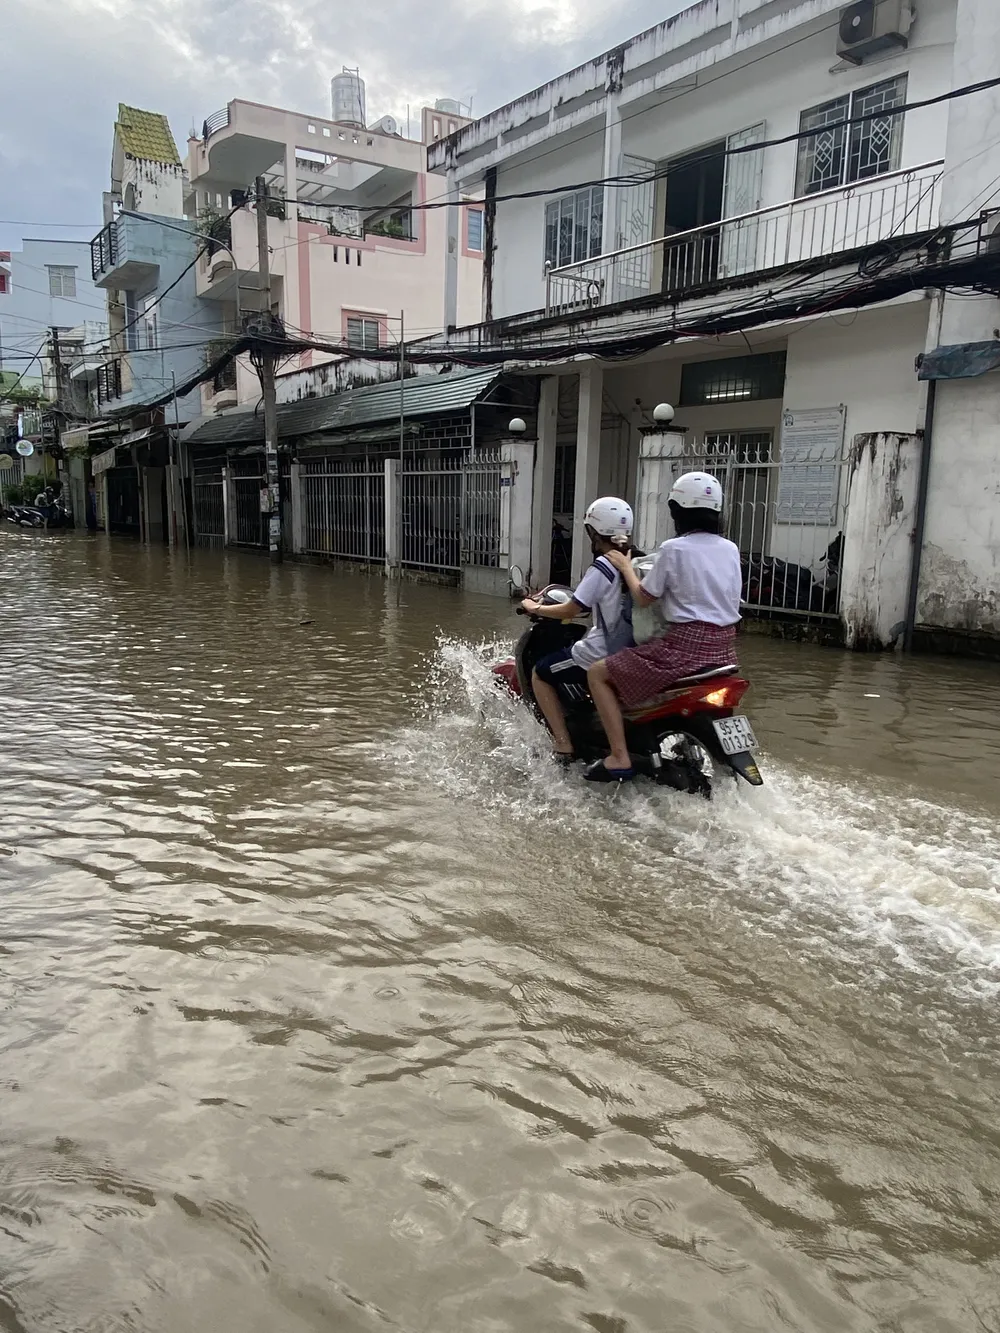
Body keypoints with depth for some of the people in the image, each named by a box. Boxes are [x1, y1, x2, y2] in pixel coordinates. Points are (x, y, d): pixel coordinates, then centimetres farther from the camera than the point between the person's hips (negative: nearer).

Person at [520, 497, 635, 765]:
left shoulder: (603, 567, -16)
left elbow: (570, 611, -15)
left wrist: (535, 608, 1)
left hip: (603, 654, -8)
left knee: (540, 673, 8)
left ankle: (563, 745, 1)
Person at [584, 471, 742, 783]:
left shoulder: (674, 549, -10)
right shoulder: (730, 549, 8)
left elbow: (643, 598, -5)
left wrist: (626, 567, 11)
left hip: (685, 645, -8)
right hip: (724, 648, 8)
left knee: (597, 674, 1)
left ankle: (619, 758, -7)